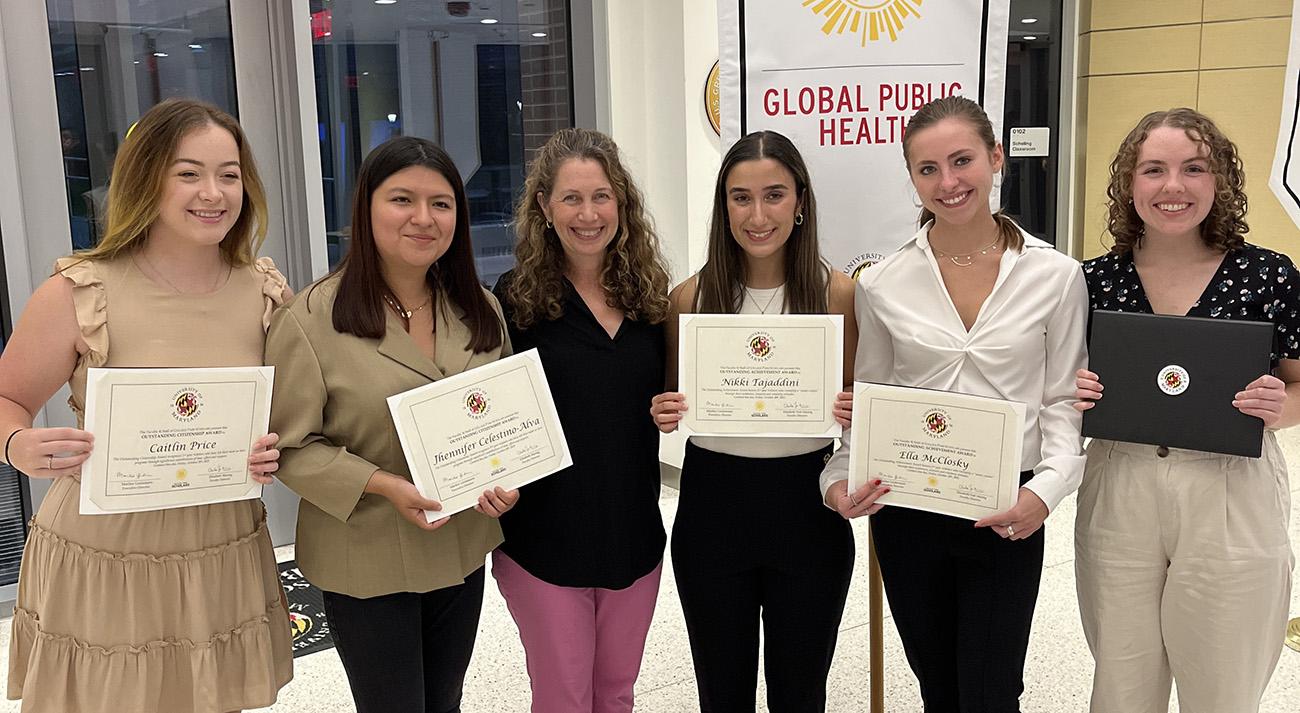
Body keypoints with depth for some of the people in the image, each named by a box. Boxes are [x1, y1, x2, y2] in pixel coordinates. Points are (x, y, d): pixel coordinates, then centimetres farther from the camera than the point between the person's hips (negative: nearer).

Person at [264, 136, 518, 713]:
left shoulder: (479, 310, 2)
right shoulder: (312, 319, -15)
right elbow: (292, 446, -13)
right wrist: (383, 485, -25)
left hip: (463, 551, 5)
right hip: (366, 564, -5)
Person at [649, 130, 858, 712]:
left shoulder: (838, 293, -5)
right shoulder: (690, 297, -3)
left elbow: (858, 406, 4)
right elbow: (672, 403, 8)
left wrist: (852, 411, -17)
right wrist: (663, 413, -13)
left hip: (807, 508, 0)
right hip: (712, 507, 1)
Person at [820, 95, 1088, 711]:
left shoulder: (1055, 275, -4)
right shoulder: (883, 284, -2)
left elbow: (1063, 401, -1)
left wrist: (1046, 488, -16)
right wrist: (841, 477, -10)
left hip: (1006, 515, -1)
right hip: (905, 511, 2)